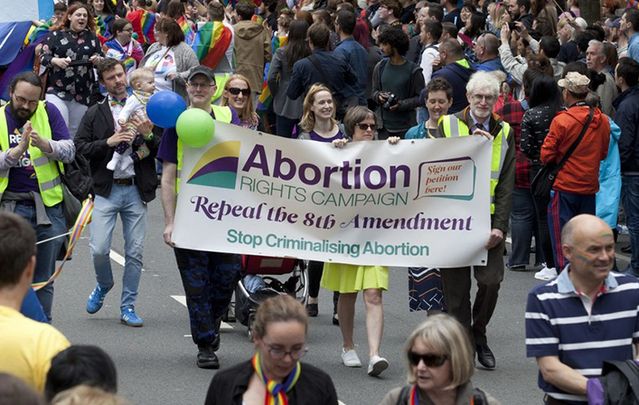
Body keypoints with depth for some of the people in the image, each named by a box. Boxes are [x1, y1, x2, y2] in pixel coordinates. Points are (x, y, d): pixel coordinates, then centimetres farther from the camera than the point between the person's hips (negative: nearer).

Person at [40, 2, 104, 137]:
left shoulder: (92, 37, 9)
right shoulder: (56, 34, -1)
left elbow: (102, 60, 13)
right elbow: (43, 56, -2)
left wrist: (98, 60, -10)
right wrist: (56, 61, -21)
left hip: (83, 94, 4)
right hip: (57, 91, -4)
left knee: (76, 131, 11)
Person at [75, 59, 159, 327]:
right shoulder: (95, 114, 7)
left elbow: (163, 150, 8)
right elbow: (80, 148, -1)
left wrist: (148, 136, -10)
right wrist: (108, 142, -12)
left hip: (136, 190, 1)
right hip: (106, 190, -1)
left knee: (135, 252, 2)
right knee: (99, 249, -9)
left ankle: (128, 307, 13)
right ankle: (103, 285, 22)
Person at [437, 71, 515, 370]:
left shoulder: (503, 133, 10)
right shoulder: (448, 125, 4)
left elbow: (506, 184, 5)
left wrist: (500, 226, -6)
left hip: (488, 218, 1)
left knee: (491, 281, -7)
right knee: (456, 286, 1)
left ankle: (478, 334, 15)